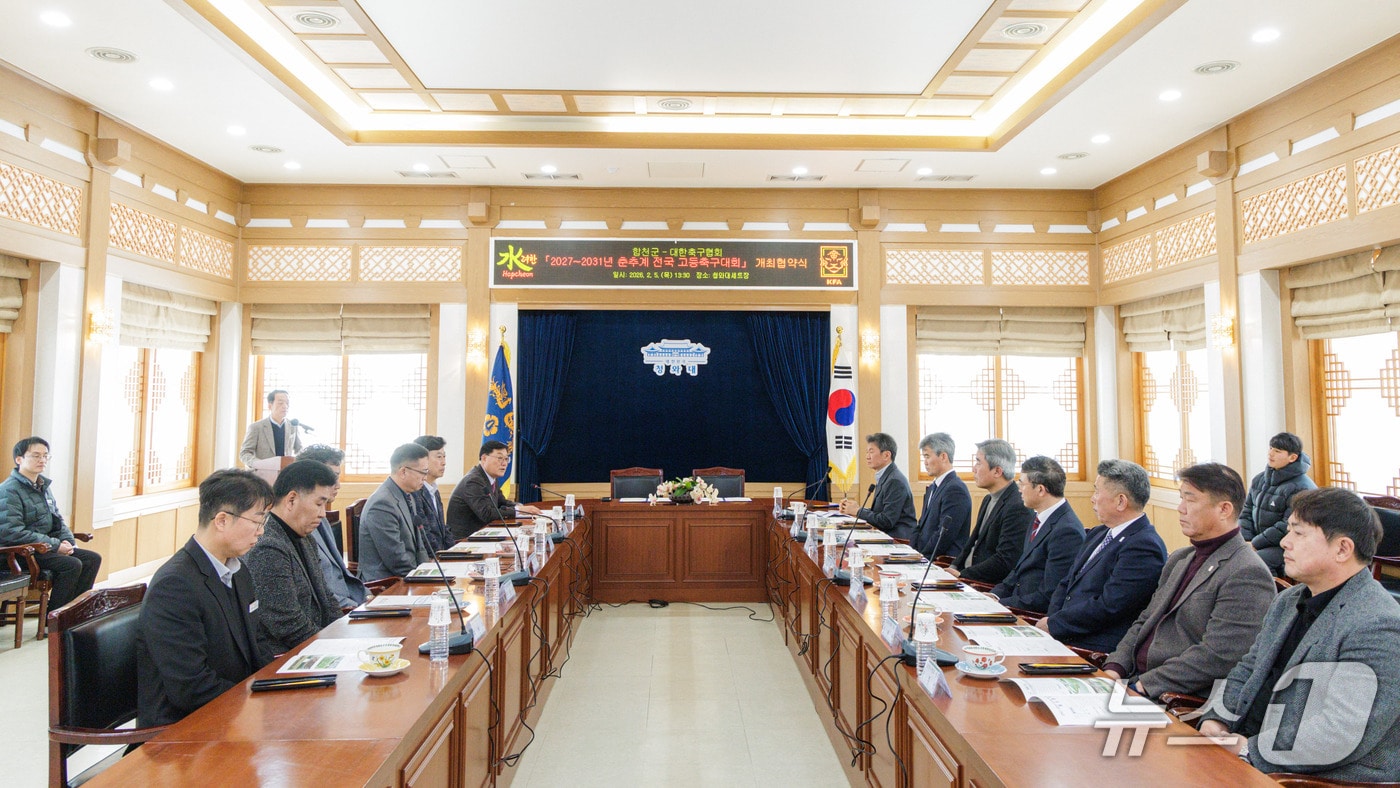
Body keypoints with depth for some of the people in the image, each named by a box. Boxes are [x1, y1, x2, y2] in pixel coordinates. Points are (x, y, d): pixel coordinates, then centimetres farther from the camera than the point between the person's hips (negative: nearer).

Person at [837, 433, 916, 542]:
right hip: (886, 536, 9)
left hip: (900, 539, -9)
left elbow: (887, 521, -20)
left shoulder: (895, 481, -17)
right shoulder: (884, 477, 13)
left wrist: (858, 511, -10)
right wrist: (856, 509, -2)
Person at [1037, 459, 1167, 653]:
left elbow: (1107, 607, -20)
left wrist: (1052, 624, -11)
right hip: (1066, 639, 8)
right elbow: (1066, 584, 16)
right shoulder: (1098, 535, 16)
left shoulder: (1145, 547, -14)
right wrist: (1050, 619, -3)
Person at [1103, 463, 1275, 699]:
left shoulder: (1247, 575, -12)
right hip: (1134, 680, 8)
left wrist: (1145, 684, -20)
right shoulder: (1179, 559, 17)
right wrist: (1115, 668, 1)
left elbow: (1218, 657, -20)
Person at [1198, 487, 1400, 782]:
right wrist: (1216, 719, 0)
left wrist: (1251, 750, -19)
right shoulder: (1288, 601, 12)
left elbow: (1341, 734, -23)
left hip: (1328, 777, -8)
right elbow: (1247, 671, 17)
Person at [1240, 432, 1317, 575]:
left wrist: (1254, 544, -15)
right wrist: (1246, 540, -3)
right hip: (1259, 543, 7)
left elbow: (1288, 527, -18)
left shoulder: (1301, 488, -13)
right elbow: (1246, 512, 12)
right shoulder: (1260, 479, 9)